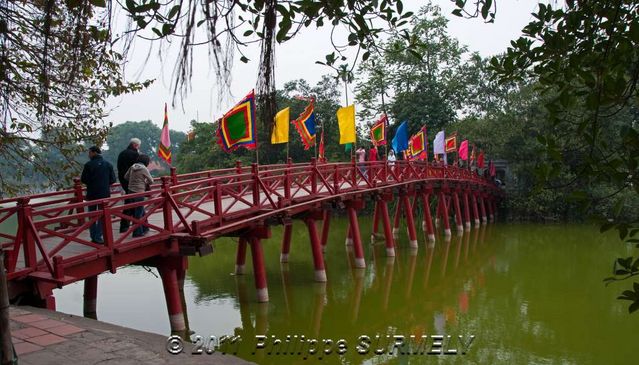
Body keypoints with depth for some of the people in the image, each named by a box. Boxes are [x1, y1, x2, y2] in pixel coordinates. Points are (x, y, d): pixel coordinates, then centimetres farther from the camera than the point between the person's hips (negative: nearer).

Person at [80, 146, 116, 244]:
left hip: (92, 194, -1)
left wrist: (90, 183, 13)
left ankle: (93, 237, 14)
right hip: (104, 193, 1)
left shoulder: (88, 165, -9)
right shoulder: (108, 165, -1)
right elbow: (113, 180, 1)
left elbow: (83, 179, -7)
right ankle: (98, 237, 1)